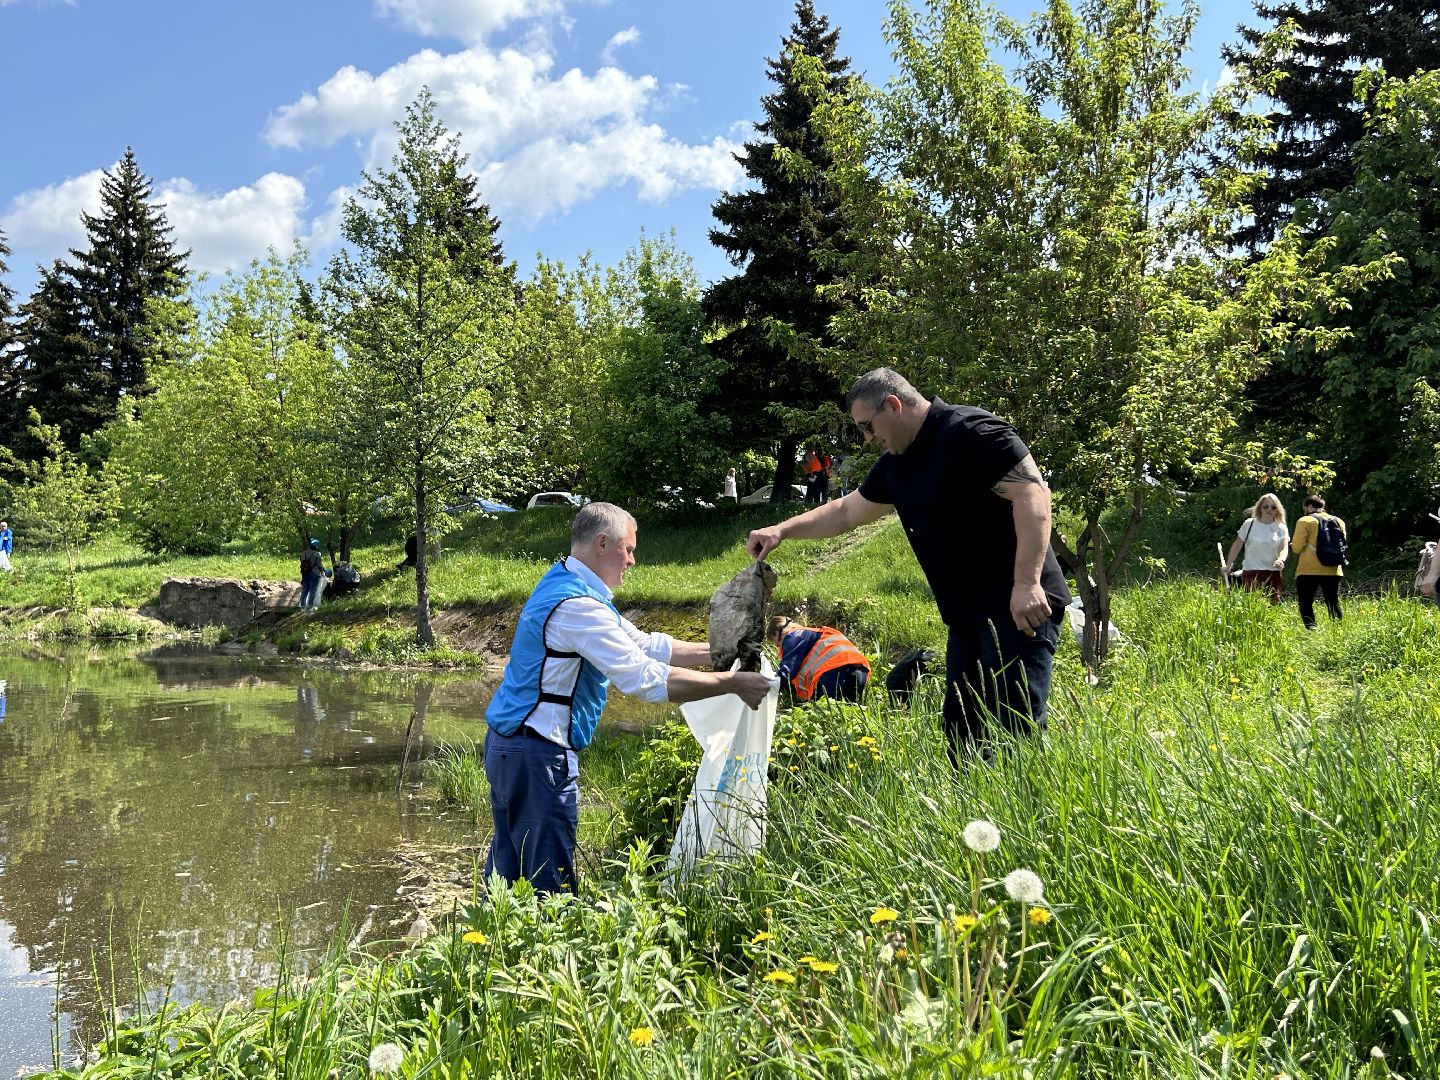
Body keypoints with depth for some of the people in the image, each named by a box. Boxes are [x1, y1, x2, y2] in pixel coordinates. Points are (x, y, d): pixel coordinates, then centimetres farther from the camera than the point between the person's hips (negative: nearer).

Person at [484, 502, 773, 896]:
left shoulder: (565, 586, 11)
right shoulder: (578, 605, -22)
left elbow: (645, 646, 14)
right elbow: (648, 678, -25)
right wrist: (733, 683, -18)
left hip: (508, 743, 11)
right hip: (539, 755, -11)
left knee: (509, 869, 18)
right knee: (550, 880, -4)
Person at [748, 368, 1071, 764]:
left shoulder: (970, 431, -14)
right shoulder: (896, 463, 14)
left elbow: (1033, 493, -21)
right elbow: (845, 511, 26)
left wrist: (1027, 583, -27)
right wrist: (781, 531, 19)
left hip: (1018, 607, -9)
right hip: (967, 616, 10)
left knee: (1017, 728, -11)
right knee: (962, 732, 11)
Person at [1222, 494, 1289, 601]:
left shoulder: (1281, 528, 7)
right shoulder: (1249, 524, 3)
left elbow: (1285, 548, -5)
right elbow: (1237, 546, 10)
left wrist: (1280, 560, -27)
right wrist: (1228, 565, 6)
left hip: (1273, 574, 2)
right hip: (1250, 573, -2)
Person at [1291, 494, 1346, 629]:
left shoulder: (1305, 521, -5)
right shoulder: (1338, 521, 12)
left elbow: (1296, 547, -9)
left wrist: (1290, 544, 13)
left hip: (1309, 571, -5)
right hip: (1333, 571, 5)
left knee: (1306, 604, 2)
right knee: (1334, 603, 13)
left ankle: (1311, 630, -13)